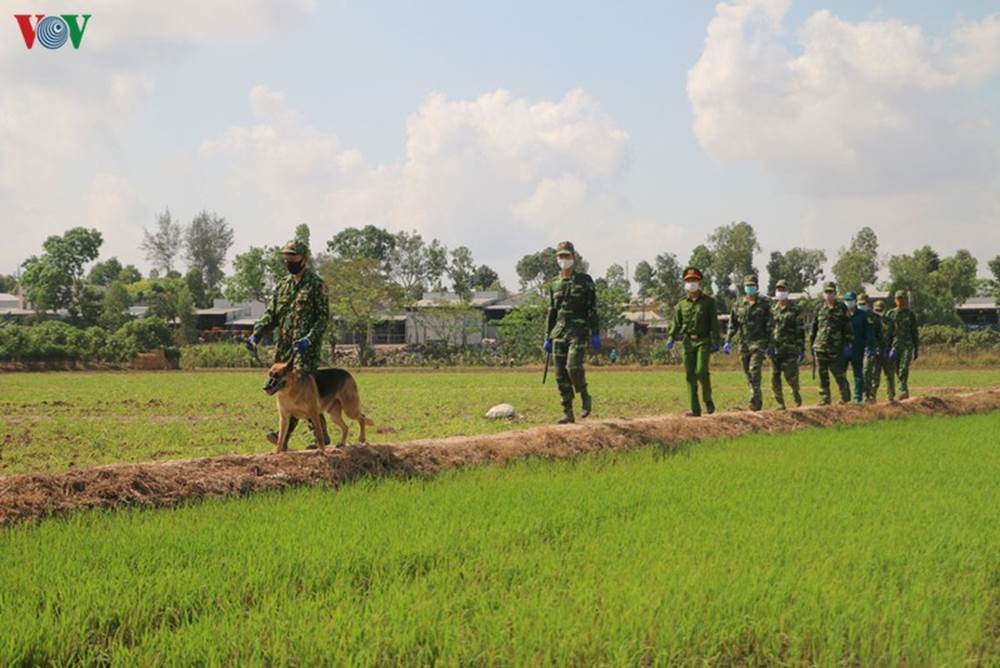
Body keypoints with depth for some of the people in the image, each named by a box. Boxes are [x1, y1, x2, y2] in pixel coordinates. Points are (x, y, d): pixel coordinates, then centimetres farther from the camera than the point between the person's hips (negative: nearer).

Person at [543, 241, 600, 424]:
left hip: (578, 331, -5)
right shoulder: (555, 284, 14)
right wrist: (547, 338, 13)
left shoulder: (585, 280, 0)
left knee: (573, 367, -21)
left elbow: (593, 309, -3)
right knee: (561, 374, 1)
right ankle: (568, 412, 6)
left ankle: (585, 397, 4)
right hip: (559, 332, 5)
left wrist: (595, 335, -9)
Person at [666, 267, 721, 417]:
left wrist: (715, 342, -8)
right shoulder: (681, 305, 13)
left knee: (701, 372, -18)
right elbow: (676, 324, 11)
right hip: (687, 342, 4)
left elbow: (714, 323, 0)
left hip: (703, 341, -3)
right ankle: (695, 409, 3)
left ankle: (708, 400, 4)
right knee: (690, 376, 0)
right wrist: (671, 339, -5)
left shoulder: (708, 302, 4)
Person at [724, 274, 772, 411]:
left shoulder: (763, 304, 1)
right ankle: (758, 400, 19)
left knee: (754, 370, -18)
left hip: (759, 343, -4)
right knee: (748, 373, 8)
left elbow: (769, 326, 0)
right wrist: (728, 341, -3)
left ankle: (755, 400, -19)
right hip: (744, 344, 4)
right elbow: (732, 325, 8)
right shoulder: (738, 305, 10)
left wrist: (770, 344, -4)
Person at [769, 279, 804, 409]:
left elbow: (800, 331, 1)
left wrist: (802, 350, -4)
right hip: (774, 349, 4)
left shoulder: (794, 310, 2)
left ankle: (796, 393, 23)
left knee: (791, 376, -6)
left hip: (790, 349, -3)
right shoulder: (771, 309, 12)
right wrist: (767, 346, 8)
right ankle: (780, 403, 7)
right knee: (775, 378, 0)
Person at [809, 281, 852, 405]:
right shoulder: (819, 308, 11)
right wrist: (811, 344, 14)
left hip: (836, 348, -3)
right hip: (820, 347, 3)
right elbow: (814, 326, 17)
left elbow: (847, 327, 1)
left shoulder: (841, 308, 2)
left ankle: (845, 398, 13)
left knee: (839, 374, 0)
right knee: (823, 375, 4)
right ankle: (824, 398, 10)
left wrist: (847, 344, -4)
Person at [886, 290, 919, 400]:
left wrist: (916, 350, 8)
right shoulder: (890, 314, 10)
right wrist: (888, 348, 1)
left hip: (907, 345, -2)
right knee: (898, 371, 3)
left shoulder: (911, 314, 9)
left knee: (904, 368, -18)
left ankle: (903, 390, -28)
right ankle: (905, 391, 16)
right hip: (895, 345, 2)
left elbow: (915, 333, 11)